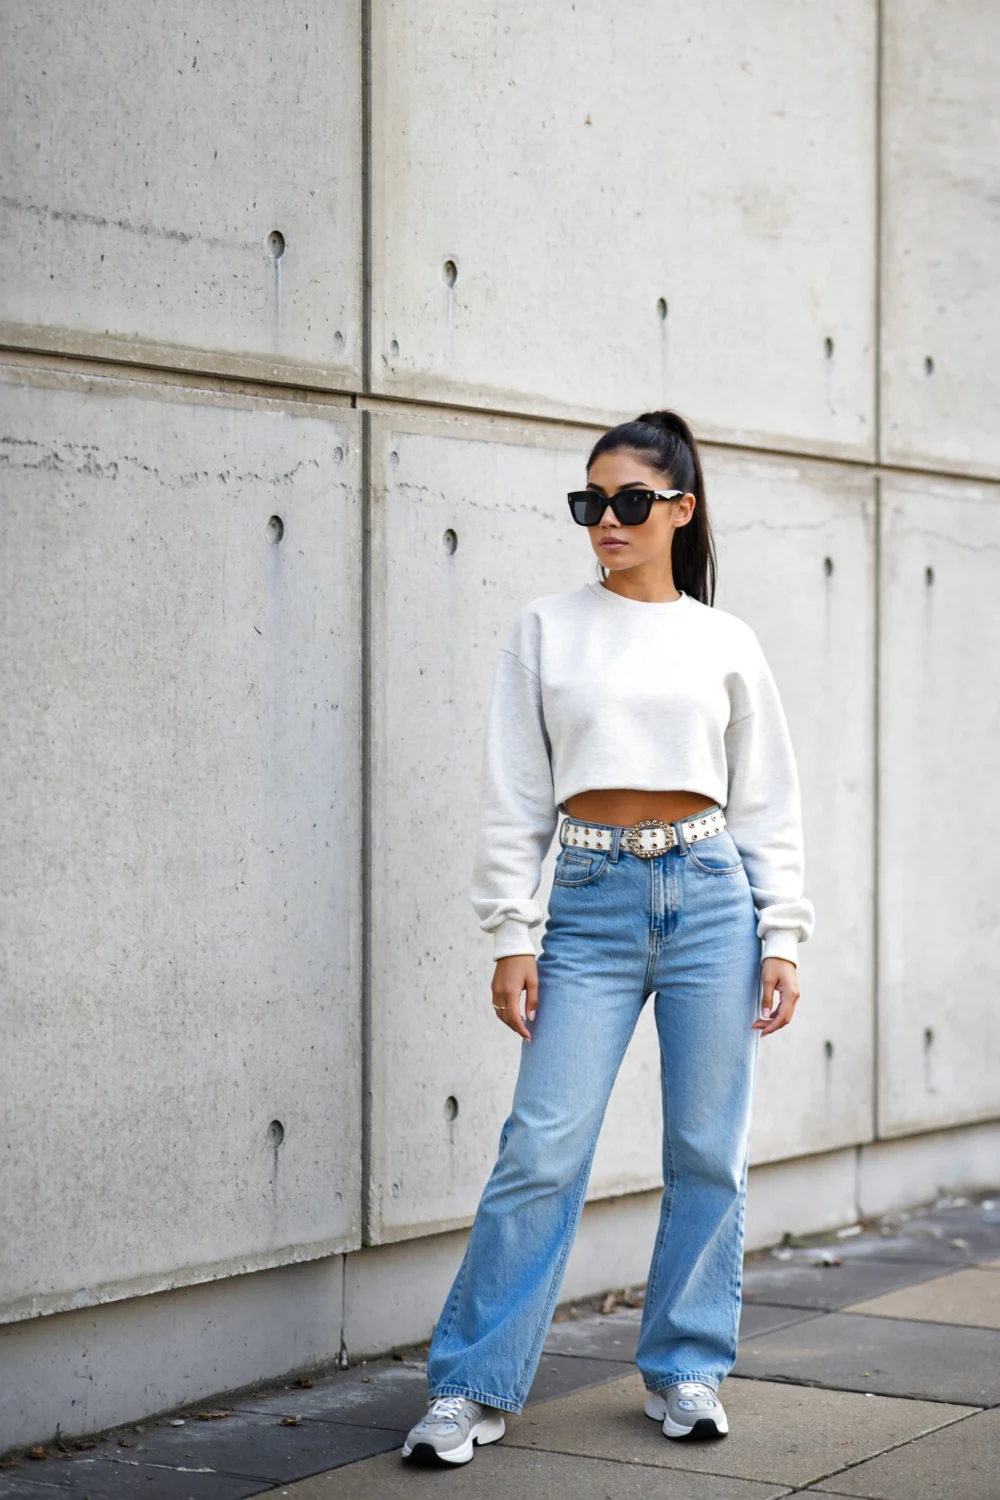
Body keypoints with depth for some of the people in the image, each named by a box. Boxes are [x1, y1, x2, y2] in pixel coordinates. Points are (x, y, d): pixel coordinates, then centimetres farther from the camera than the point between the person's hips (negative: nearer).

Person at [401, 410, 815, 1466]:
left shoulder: (724, 643, 8)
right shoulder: (546, 630, 6)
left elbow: (768, 802, 10)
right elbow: (514, 793, 4)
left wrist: (781, 938, 3)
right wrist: (510, 938, -1)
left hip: (711, 892, 1)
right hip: (592, 899, -1)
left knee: (709, 1150, 5)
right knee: (543, 1147, -6)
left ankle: (686, 1369, 20)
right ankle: (473, 1386, 3)